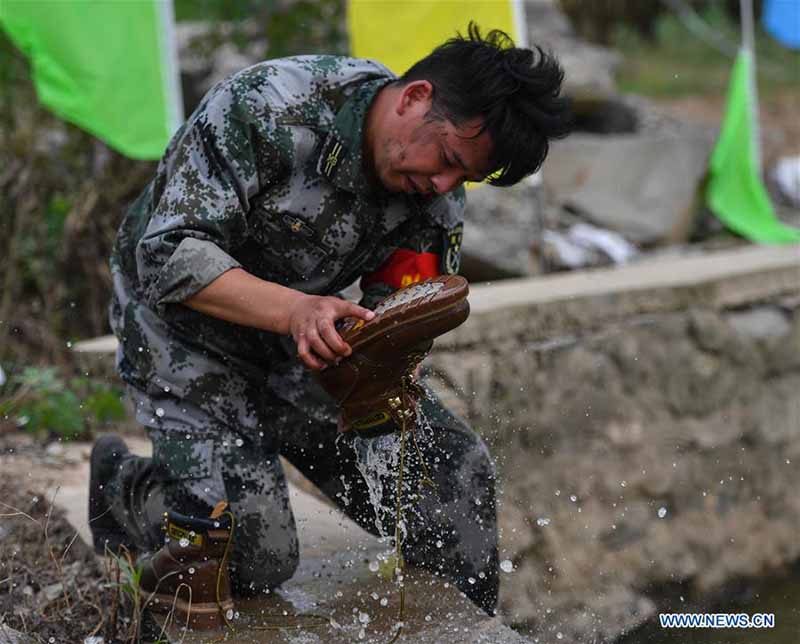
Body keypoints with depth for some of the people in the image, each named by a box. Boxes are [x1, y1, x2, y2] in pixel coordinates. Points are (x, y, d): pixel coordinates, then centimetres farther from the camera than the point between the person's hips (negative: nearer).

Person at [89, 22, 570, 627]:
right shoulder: (265, 107, -29)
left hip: (303, 339, 6)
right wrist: (295, 309, -44)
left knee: (460, 471, -5)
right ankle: (123, 485, 10)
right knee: (254, 556, -19)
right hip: (189, 333, -6)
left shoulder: (439, 197, -10)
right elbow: (170, 257, -31)